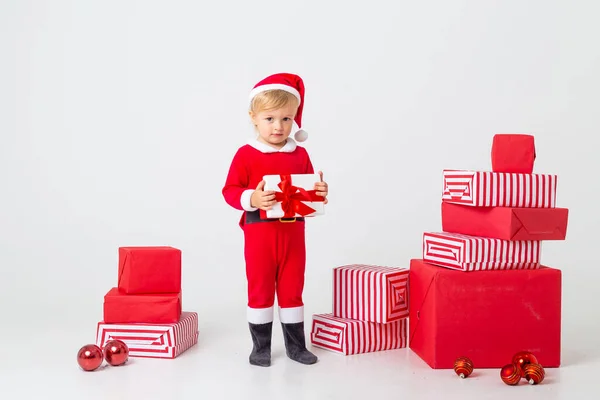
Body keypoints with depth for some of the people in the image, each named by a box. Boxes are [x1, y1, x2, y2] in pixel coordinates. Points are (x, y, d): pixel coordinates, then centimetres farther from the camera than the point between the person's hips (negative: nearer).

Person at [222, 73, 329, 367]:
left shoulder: (300, 154, 5)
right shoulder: (246, 154, -7)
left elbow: (308, 189, 13)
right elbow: (229, 191, -9)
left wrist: (319, 192, -9)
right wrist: (252, 199, -27)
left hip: (293, 232, 3)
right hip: (259, 233, -3)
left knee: (292, 289, 12)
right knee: (260, 289, 8)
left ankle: (296, 345, 25)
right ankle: (260, 347, 20)